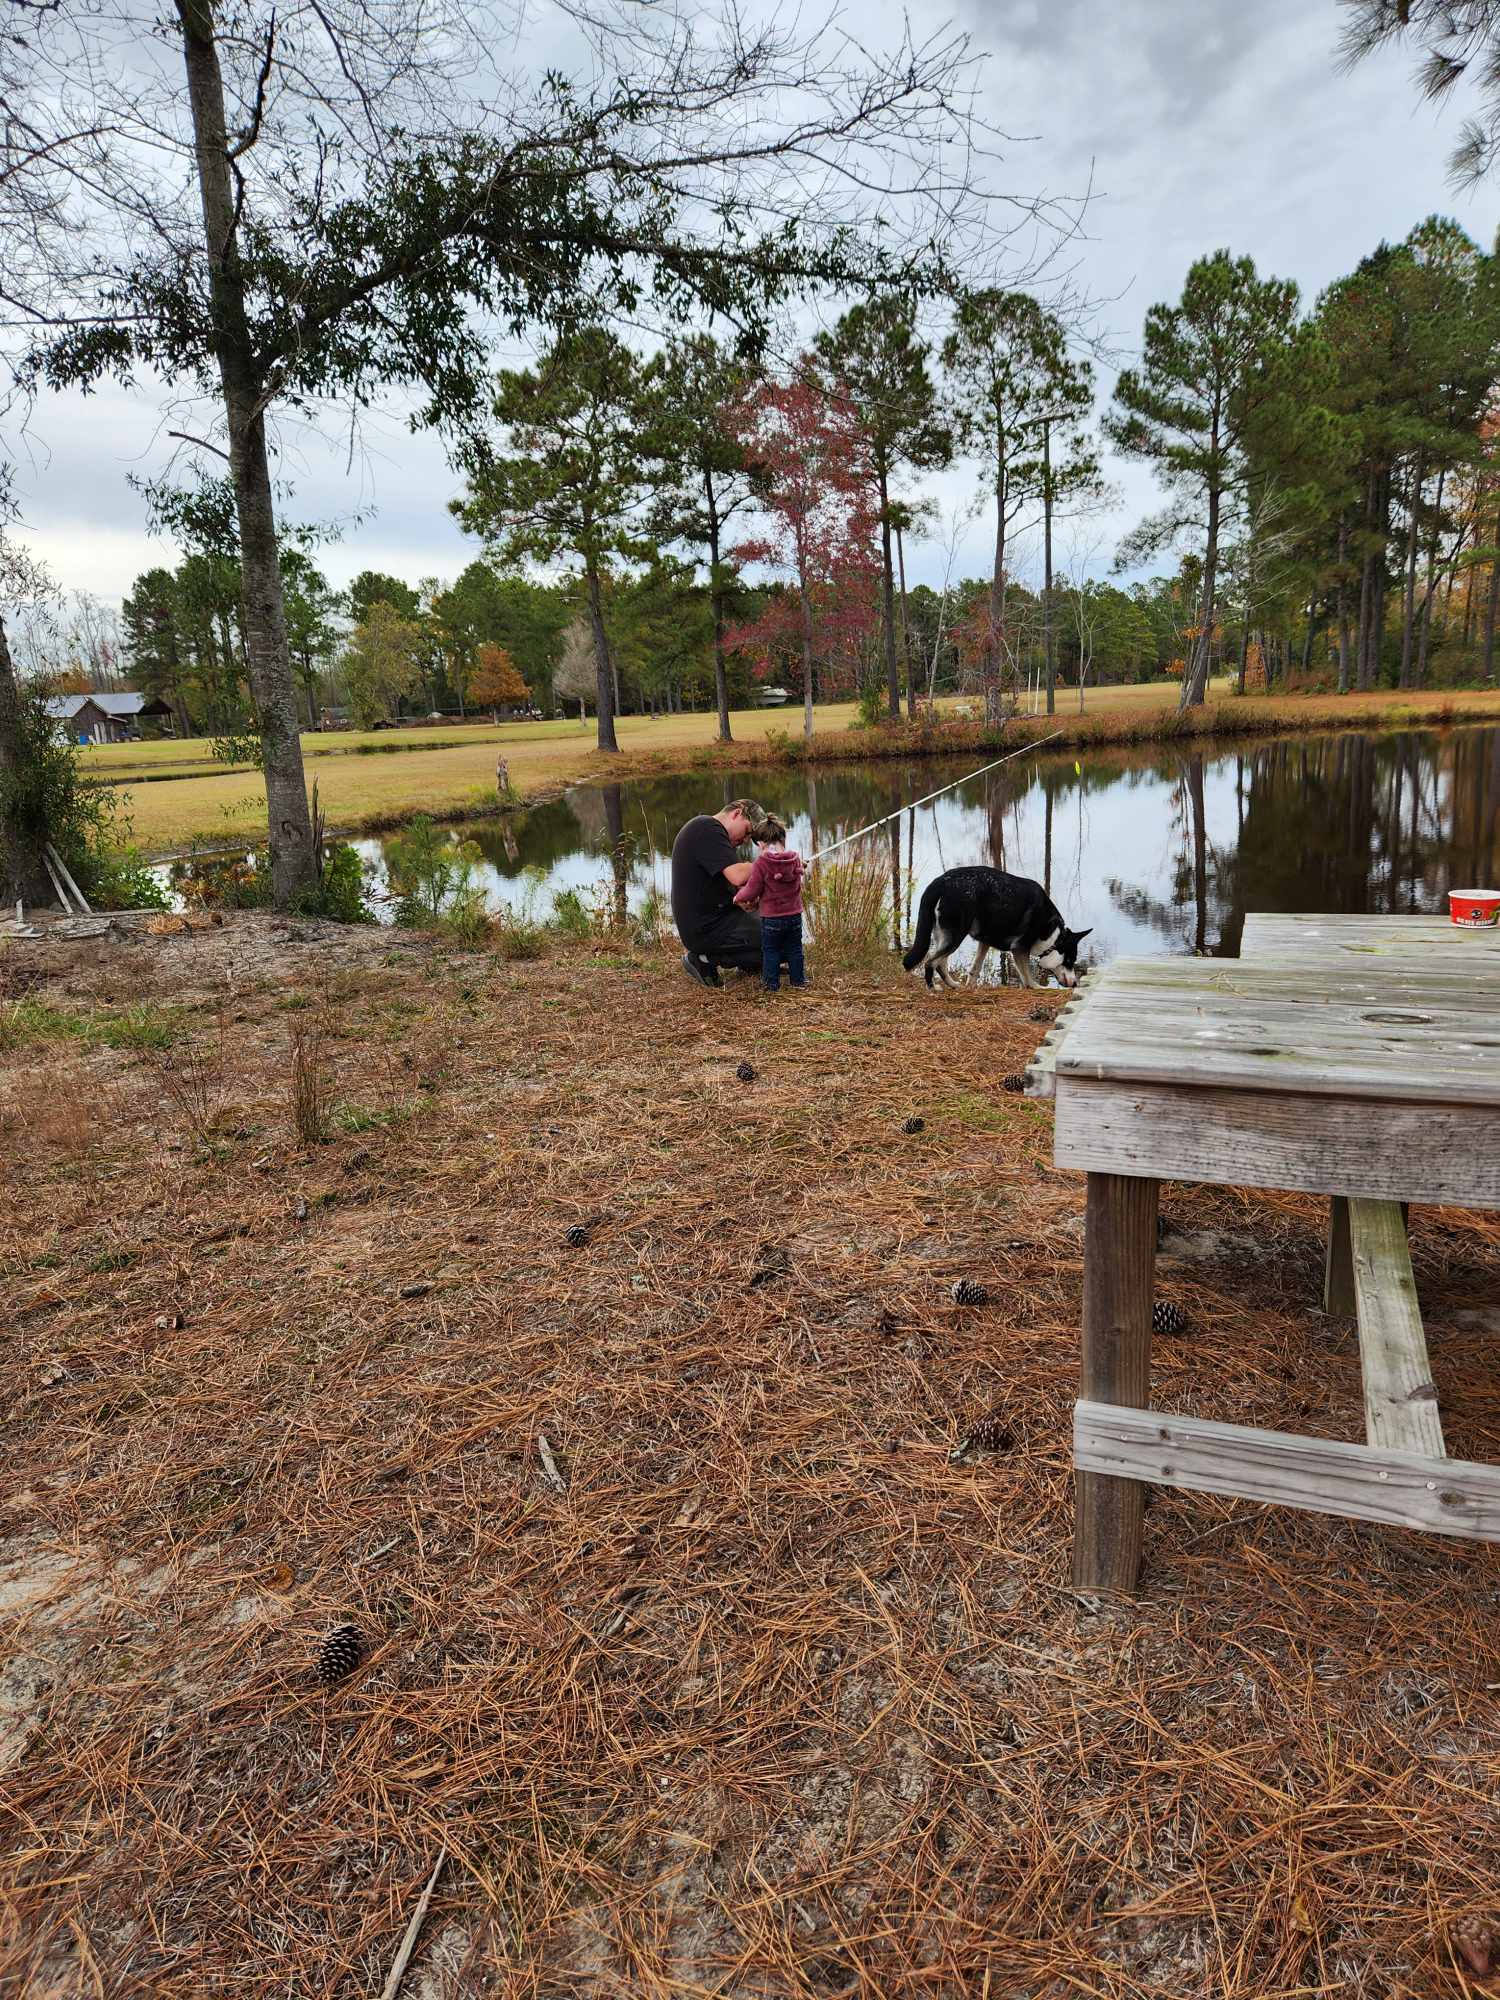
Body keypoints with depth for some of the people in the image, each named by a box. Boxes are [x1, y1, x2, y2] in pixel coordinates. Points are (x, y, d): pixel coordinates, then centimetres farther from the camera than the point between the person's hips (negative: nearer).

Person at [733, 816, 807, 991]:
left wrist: (739, 896, 8)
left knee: (770, 950, 10)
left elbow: (751, 891, -14)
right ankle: (798, 979, 24)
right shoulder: (795, 859, -1)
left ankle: (772, 983, 14)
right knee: (794, 949, 16)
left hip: (771, 917, -4)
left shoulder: (761, 863, -16)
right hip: (794, 915, 4)